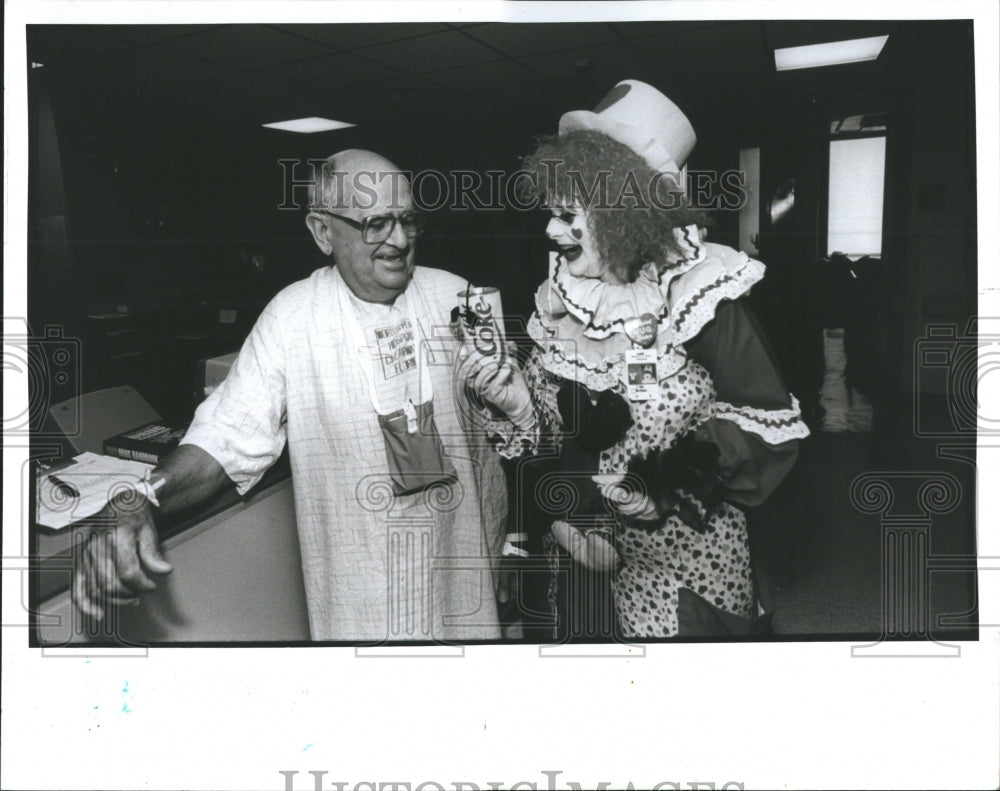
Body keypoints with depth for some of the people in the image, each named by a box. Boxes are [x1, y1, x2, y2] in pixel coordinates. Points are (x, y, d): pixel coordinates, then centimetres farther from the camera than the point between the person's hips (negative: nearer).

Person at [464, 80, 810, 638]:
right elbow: (556, 431, 8)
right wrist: (520, 403, -12)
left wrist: (668, 483, -22)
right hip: (577, 556, 5)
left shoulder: (693, 293, -13)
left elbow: (768, 426, -13)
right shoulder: (559, 299, 2)